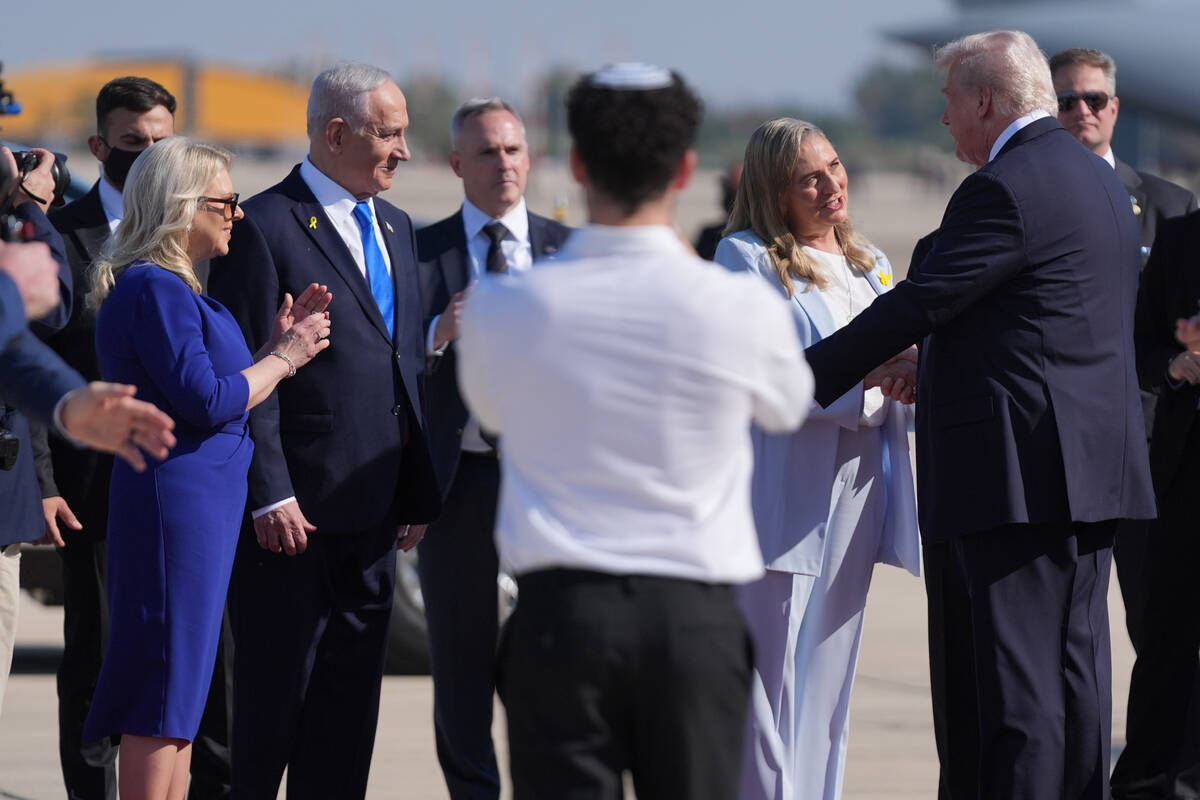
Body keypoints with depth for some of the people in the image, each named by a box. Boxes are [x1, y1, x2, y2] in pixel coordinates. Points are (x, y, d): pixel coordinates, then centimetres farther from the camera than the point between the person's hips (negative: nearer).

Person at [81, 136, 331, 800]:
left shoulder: (173, 288, 17)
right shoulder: (155, 289, -15)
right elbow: (206, 402, -20)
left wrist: (277, 344, 10)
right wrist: (284, 358, -8)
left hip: (200, 502, 11)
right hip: (176, 502, -11)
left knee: (180, 692, 12)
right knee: (163, 696, -8)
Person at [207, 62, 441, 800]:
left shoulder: (396, 229, 16)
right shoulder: (266, 227, -9)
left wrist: (418, 491, 13)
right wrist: (270, 496, -18)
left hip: (372, 511, 7)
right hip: (293, 511, -7)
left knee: (352, 692, 10)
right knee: (275, 690, 0)